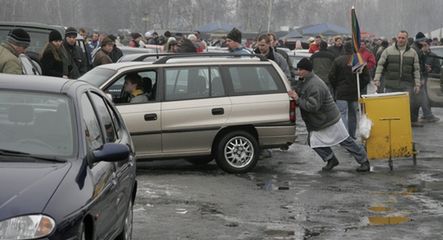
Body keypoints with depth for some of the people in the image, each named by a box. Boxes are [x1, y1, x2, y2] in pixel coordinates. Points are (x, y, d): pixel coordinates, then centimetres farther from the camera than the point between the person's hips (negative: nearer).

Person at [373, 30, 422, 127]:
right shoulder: (388, 50, 3)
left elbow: (416, 69, 7)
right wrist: (377, 79, -5)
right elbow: (380, 64, 3)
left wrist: (417, 84, 2)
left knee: (414, 103, -2)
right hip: (391, 84, -1)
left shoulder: (412, 53, 7)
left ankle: (413, 121, 18)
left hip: (407, 84, 1)